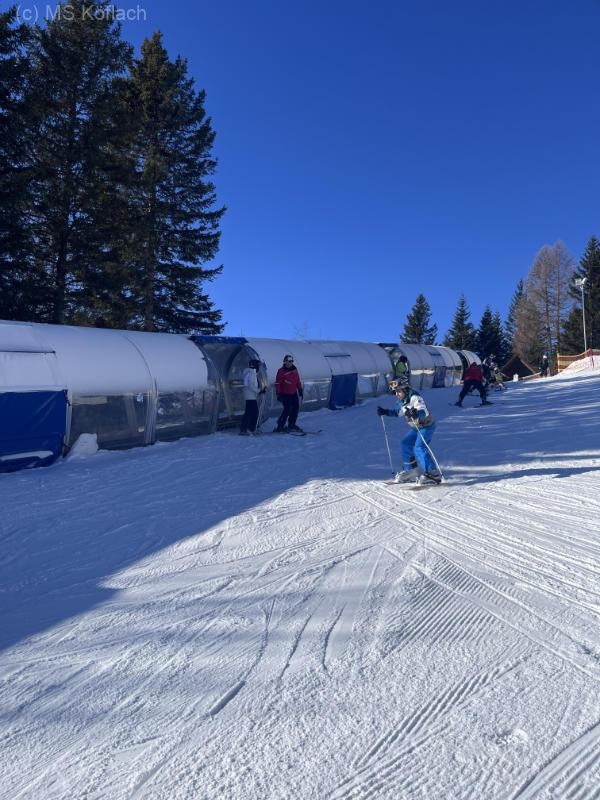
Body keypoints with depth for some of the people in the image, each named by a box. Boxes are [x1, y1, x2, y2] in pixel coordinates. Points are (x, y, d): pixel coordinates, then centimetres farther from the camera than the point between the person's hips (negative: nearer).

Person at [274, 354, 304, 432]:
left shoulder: (294, 370, 7)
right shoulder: (281, 371, -10)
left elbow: (298, 381, 17)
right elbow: (277, 383, -10)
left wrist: (300, 390, 16)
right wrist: (278, 394, -13)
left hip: (294, 394, 7)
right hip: (285, 394, -7)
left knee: (296, 408, 6)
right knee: (288, 409, -14)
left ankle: (291, 425, 20)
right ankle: (280, 426, -6)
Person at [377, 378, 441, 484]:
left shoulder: (415, 397, -27)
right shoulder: (400, 400, 0)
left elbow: (425, 412, -36)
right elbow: (398, 412, 18)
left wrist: (417, 414, -56)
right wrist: (384, 412, 9)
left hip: (426, 425, -9)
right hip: (415, 427, 9)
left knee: (419, 447, -21)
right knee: (406, 444, 11)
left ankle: (432, 474, -21)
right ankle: (410, 470, 26)